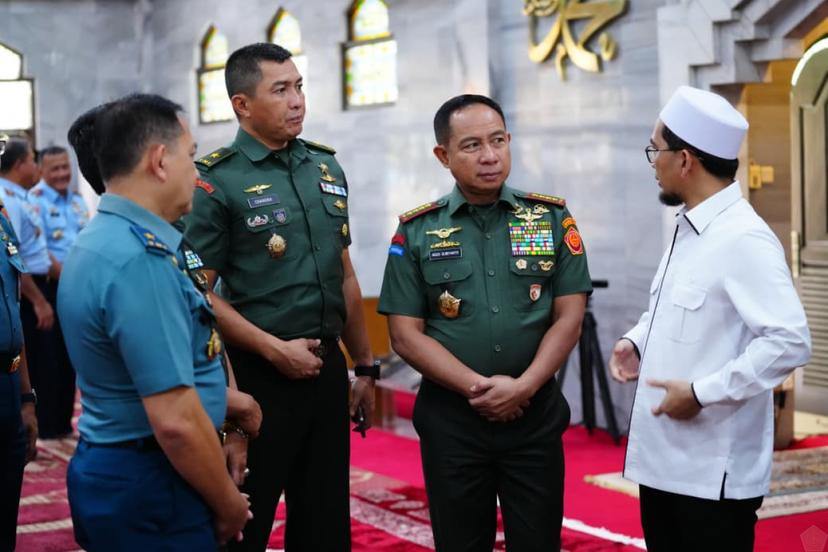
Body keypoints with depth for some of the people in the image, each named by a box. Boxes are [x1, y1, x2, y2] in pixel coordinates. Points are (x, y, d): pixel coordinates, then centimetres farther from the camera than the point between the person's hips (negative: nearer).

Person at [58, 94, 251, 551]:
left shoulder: (100, 240, 10)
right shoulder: (140, 258, -22)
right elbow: (175, 420, -25)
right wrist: (229, 507, -13)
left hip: (109, 472, 10)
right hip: (149, 491, -10)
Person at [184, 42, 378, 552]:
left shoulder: (326, 168, 9)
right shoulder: (216, 181, -9)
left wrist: (365, 365, 15)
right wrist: (275, 349, -15)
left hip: (328, 369, 6)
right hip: (259, 375, -6)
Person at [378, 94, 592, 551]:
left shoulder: (552, 219, 3)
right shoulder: (417, 232, 1)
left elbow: (569, 318, -1)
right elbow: (406, 335, -3)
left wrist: (523, 386, -14)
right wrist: (476, 387, -13)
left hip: (535, 414, 0)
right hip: (451, 416, 0)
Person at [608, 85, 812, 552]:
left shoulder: (744, 239, -19)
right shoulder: (688, 230, 12)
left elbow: (790, 342, -26)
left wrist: (702, 392, -23)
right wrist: (637, 341, 6)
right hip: (663, 458, 9)